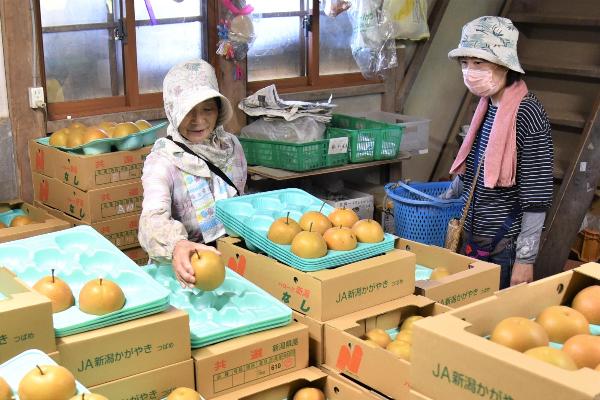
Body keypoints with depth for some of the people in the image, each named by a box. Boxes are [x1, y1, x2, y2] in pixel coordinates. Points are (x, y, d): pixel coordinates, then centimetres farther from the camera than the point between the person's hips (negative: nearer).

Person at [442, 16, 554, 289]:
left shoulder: (527, 113, -18)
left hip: (505, 248, -7)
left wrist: (525, 259, -17)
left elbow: (536, 198, -18)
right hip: (472, 240, 7)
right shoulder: (487, 106, 5)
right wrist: (446, 198, 28)